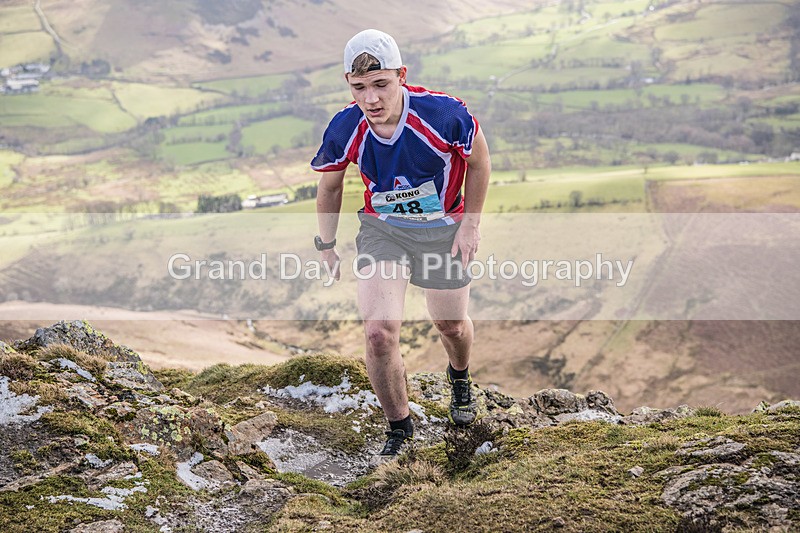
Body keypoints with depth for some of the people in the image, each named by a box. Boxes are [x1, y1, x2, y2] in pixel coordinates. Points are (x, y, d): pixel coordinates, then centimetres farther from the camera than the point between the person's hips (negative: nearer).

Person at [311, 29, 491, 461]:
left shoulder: (443, 113, -29)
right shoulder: (345, 130, -22)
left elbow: (479, 159, -7)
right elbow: (329, 186, 0)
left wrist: (471, 223, -5)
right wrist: (327, 247, 6)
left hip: (443, 230, 0)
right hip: (381, 230, 1)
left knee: (451, 326, 16)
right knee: (379, 333, -14)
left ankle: (460, 378, 55)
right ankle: (399, 429, 10)